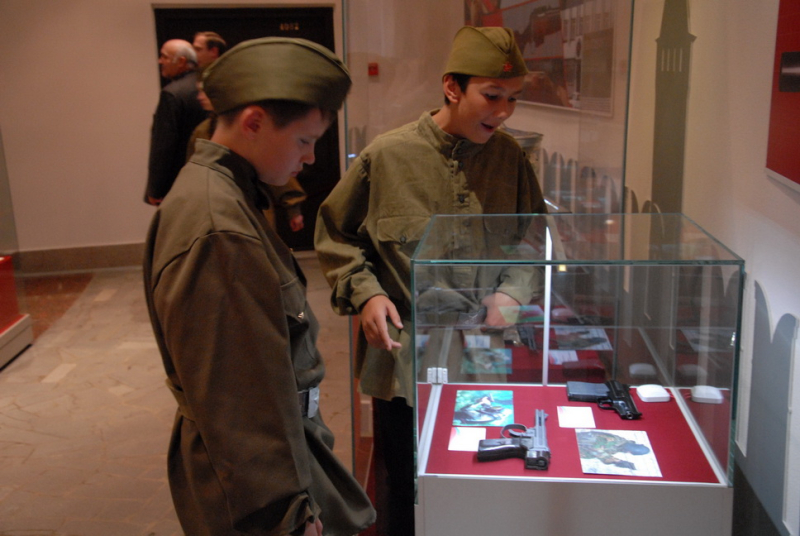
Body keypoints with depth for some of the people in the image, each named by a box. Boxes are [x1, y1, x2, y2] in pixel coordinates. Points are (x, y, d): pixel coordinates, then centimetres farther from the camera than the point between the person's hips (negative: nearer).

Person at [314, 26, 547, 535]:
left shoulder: (510, 157, -2)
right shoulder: (386, 157, -10)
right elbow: (335, 234, 2)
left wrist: (513, 290, -8)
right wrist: (365, 292, -12)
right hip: (405, 363, -2)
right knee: (408, 495, 14)